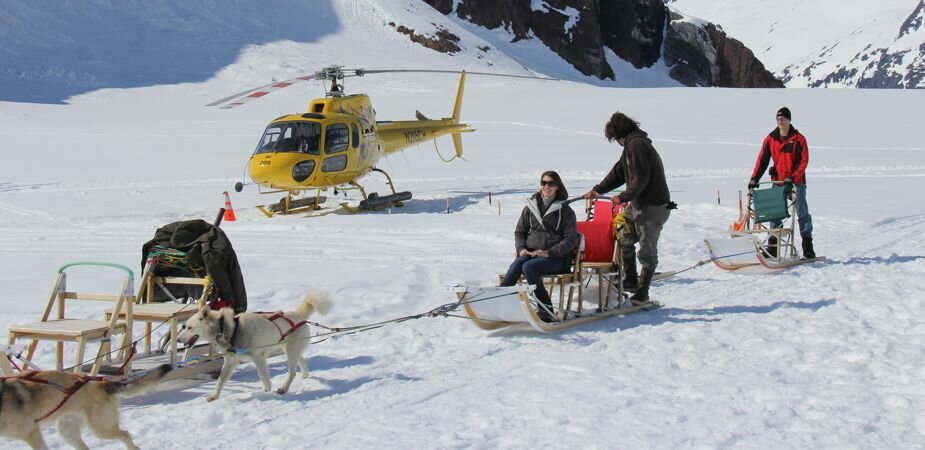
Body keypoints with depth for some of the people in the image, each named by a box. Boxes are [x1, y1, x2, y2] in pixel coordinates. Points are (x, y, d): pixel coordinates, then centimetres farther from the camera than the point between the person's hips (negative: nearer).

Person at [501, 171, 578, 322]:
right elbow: (519, 231, 19)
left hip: (556, 258, -3)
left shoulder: (565, 210, 4)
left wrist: (548, 252, -15)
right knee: (516, 264, -30)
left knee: (528, 267, -33)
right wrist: (521, 248, -2)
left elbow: (570, 239, -2)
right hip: (529, 253, 4)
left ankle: (547, 310, -29)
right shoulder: (531, 206, 15)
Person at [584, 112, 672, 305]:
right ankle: (630, 281, 24)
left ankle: (642, 293, 10)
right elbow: (619, 172, 16)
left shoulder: (636, 144, -18)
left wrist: (624, 197, -17)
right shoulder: (632, 144, 14)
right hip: (638, 203, 10)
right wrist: (598, 190, 9)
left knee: (647, 251, 1)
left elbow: (640, 179, -24)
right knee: (624, 240, 14)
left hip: (652, 207, -10)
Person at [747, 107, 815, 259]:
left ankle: (807, 246, 6)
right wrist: (754, 179, -6)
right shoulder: (770, 139, 4)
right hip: (778, 181, 3)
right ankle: (773, 248, 4)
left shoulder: (798, 139, -5)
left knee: (802, 213, 0)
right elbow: (762, 160, 4)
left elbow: (803, 161, -10)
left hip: (796, 182, -3)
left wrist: (792, 178, -21)